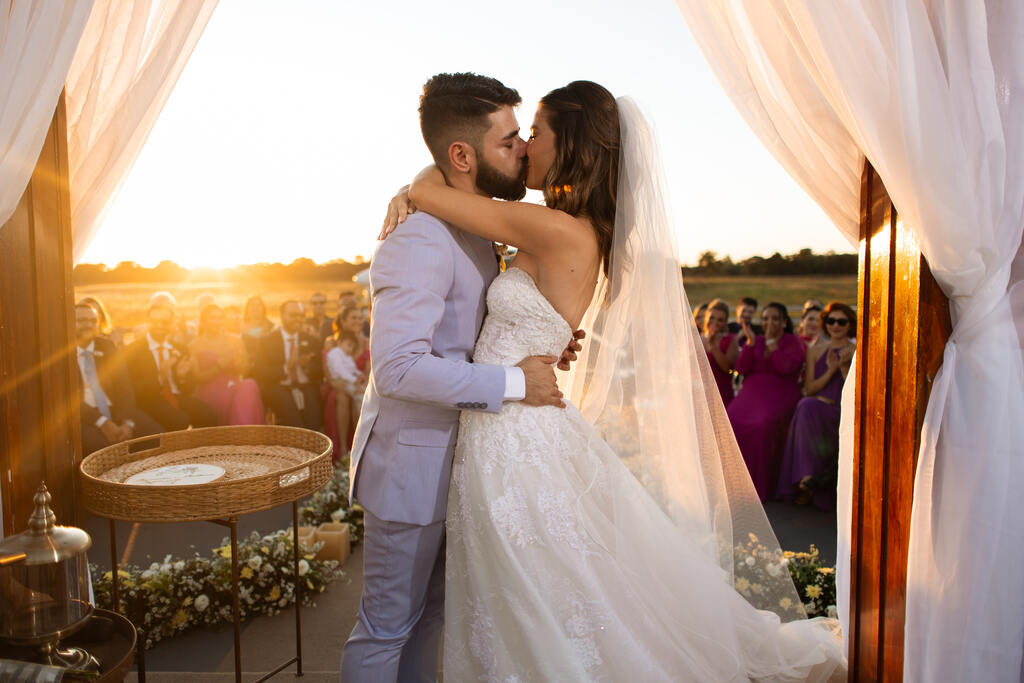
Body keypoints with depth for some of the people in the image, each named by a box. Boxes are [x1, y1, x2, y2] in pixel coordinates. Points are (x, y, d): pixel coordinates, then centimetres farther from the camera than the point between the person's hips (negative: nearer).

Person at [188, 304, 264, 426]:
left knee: (249, 386, -34)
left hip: (234, 388, 3)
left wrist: (235, 362, -14)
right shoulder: (195, 346, 7)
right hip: (209, 395, -3)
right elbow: (198, 376, -1)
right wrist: (219, 367, -17)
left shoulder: (235, 341, 16)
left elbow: (245, 369, 9)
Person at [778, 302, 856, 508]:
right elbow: (809, 389, 8)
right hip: (814, 410, 2)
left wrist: (843, 366, -10)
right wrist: (830, 370, -5)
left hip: (844, 413, -2)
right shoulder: (815, 351, 17)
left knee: (808, 407, -34)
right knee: (806, 405, -34)